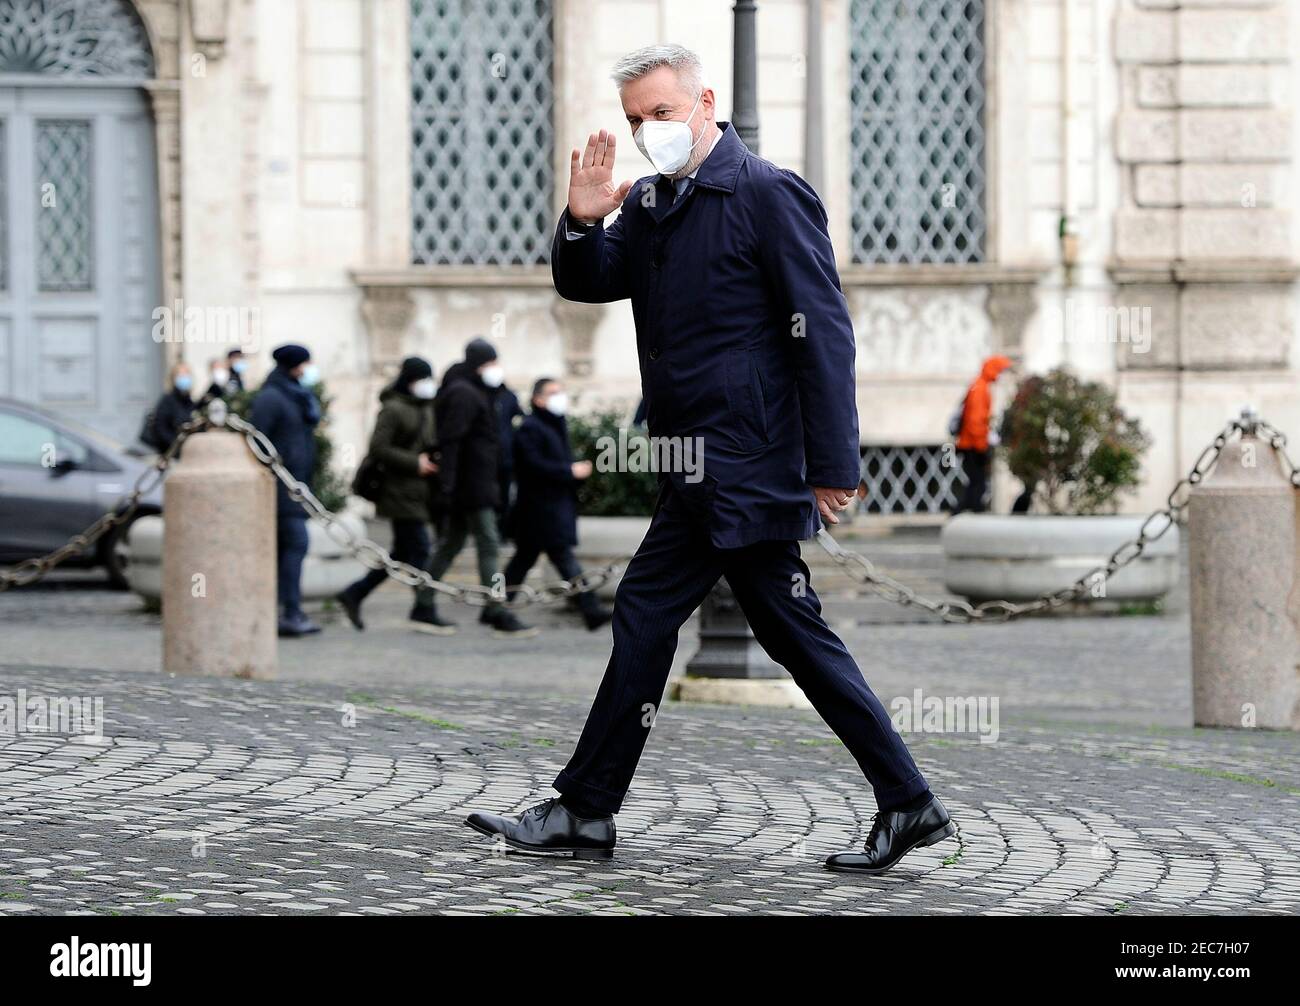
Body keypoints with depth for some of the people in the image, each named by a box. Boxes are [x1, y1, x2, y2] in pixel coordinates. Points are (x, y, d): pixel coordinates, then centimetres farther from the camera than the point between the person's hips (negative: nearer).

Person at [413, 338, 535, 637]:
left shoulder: (475, 392, 18)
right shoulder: (464, 394, -13)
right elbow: (450, 440, -21)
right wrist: (448, 483, -25)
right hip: (473, 486, -10)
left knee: (450, 544, 12)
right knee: (488, 545, -9)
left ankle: (425, 607, 15)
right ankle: (497, 614, -10)